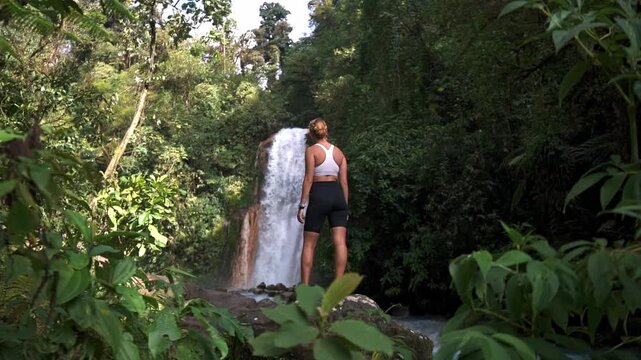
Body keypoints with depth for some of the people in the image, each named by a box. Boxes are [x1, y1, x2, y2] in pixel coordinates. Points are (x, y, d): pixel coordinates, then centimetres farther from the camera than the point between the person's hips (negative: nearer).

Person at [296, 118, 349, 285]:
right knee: (340, 242, -3)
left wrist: (302, 205, -8)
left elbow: (308, 179, -9)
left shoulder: (311, 150, -1)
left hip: (319, 196, -4)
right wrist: (345, 205, 14)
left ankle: (304, 286, 3)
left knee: (309, 245, 4)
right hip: (338, 195, 4)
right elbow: (344, 182, 8)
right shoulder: (339, 152, 12)